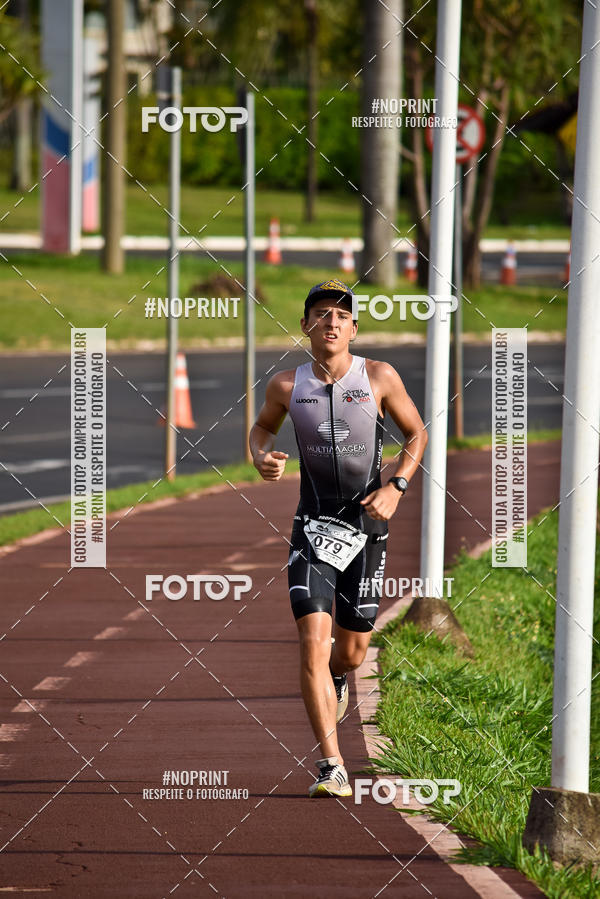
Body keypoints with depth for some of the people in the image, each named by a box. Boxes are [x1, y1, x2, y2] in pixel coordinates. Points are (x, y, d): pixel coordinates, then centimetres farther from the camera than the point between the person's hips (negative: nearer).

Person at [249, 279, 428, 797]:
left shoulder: (380, 378, -6)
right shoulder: (287, 385, -4)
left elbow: (416, 432, 7)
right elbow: (263, 426, 17)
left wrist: (396, 488, -6)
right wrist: (263, 458, -5)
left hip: (367, 526, 1)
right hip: (314, 526, 0)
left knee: (351, 652, 10)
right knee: (313, 644, -15)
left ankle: (337, 681, 49)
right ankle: (332, 766, -13)